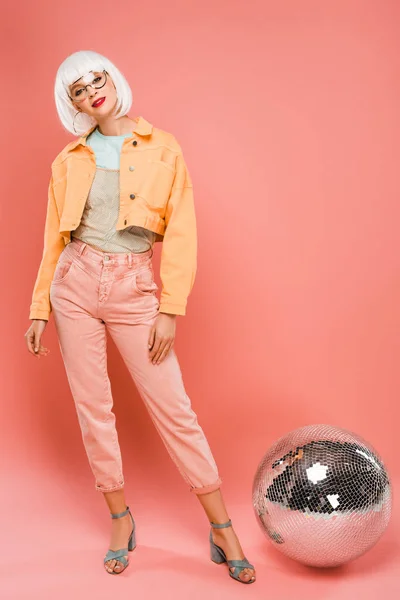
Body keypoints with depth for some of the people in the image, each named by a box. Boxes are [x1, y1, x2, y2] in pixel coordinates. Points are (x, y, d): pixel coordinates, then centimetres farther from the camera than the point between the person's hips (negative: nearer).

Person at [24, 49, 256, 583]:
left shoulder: (163, 149, 2)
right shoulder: (69, 161, 8)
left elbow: (181, 234, -3)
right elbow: (54, 240, 12)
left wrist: (171, 310, -9)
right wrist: (40, 309, 9)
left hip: (134, 288, -3)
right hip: (75, 284, 3)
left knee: (173, 407, -1)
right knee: (93, 408, 7)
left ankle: (223, 529, 12)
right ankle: (120, 519, 25)